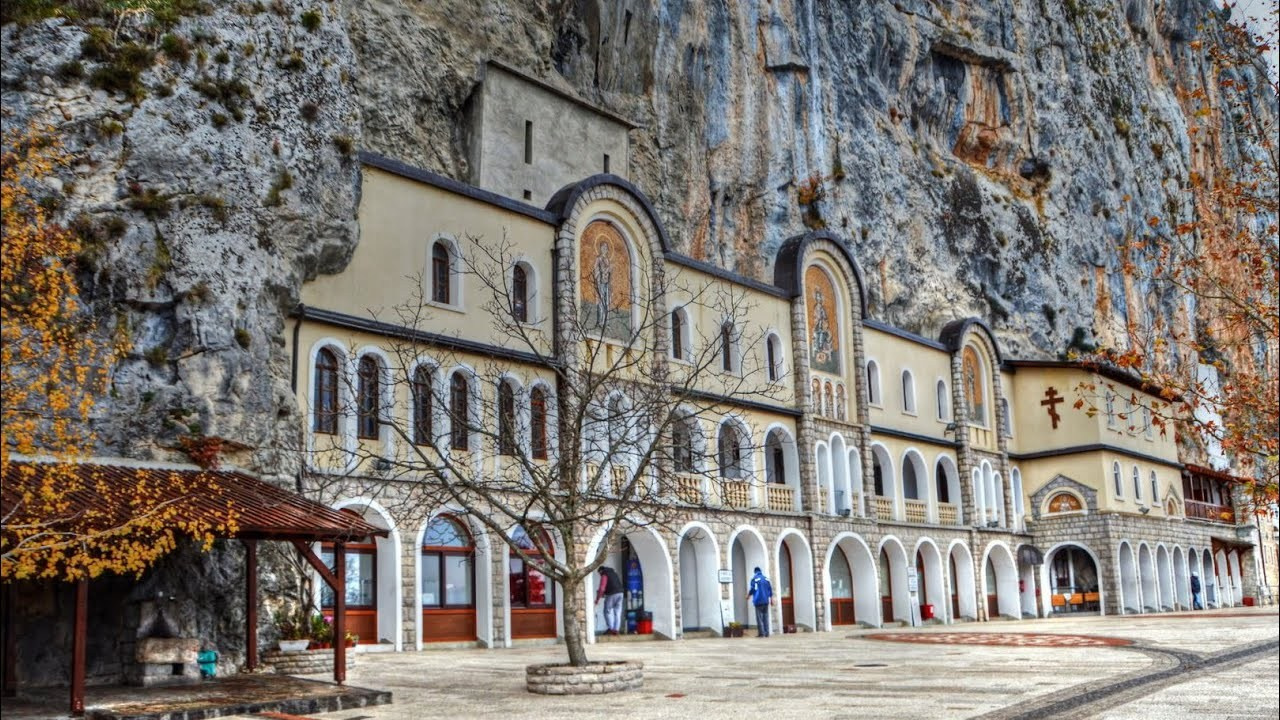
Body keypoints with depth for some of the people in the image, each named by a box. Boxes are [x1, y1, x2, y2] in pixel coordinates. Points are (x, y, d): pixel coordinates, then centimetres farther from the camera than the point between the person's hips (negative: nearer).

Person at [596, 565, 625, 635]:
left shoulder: (604, 575, -3)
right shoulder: (614, 573, 21)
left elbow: (602, 588, -12)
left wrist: (597, 599, -8)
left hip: (611, 595, -7)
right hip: (620, 593, 7)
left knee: (608, 612, 5)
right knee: (617, 613, 7)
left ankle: (611, 629, -1)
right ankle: (616, 629, 4)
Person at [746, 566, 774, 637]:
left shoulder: (754, 578, -5)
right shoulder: (766, 578, 9)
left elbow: (752, 589, -8)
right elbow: (770, 589, 9)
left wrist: (748, 596, 10)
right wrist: (771, 598, 18)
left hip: (758, 601, -5)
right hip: (766, 601, 5)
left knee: (759, 617, -2)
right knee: (765, 617, 9)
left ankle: (761, 633, -6)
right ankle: (766, 633, 7)